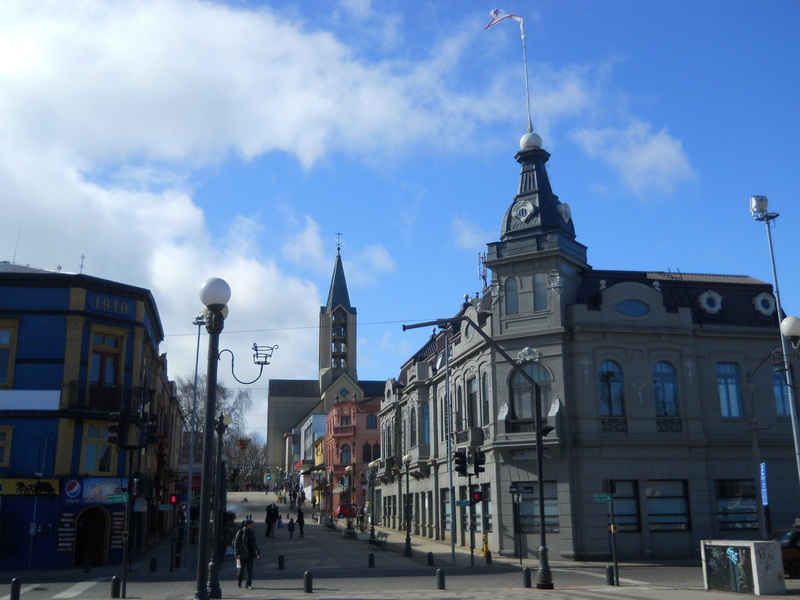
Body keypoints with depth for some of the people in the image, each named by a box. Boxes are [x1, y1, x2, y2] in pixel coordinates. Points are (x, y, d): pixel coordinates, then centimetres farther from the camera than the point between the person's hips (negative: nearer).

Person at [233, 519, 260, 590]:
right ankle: (239, 584, 23)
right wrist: (236, 554, -14)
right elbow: (236, 543, -7)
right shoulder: (240, 532, -6)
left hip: (250, 555, 4)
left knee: (250, 570, -4)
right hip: (242, 555, -4)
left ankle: (249, 584, -3)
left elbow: (255, 544, 19)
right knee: (241, 569, 6)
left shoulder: (252, 533, 11)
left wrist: (258, 552, 16)